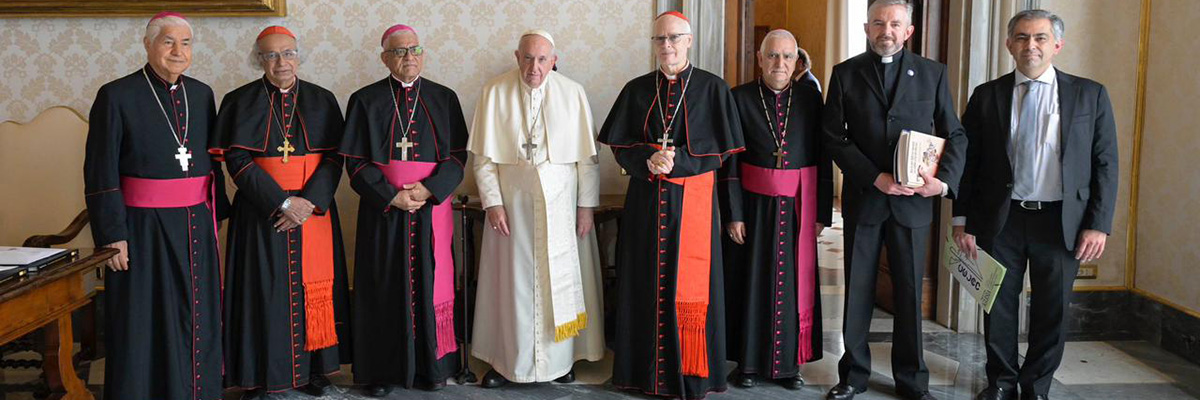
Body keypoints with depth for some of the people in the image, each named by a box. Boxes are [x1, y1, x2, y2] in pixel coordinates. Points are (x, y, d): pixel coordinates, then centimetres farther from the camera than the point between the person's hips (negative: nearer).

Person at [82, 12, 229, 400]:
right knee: (143, 323, 4)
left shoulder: (202, 94, 8)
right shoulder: (117, 95, -7)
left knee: (197, 319, 10)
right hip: (143, 228, -4)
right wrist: (112, 235, -13)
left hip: (196, 226, 5)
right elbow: (100, 174, -8)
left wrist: (216, 216, 10)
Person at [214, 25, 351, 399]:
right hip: (260, 212, -2)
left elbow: (333, 158, 0)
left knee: (313, 288, 5)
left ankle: (313, 368, 18)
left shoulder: (322, 100, 6)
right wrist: (282, 203, -16)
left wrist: (309, 202, -14)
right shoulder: (239, 101, 1)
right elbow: (238, 160, -7)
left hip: (314, 209, 2)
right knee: (264, 292, 0)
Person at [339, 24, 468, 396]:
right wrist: (392, 197, -13)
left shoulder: (444, 98, 6)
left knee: (431, 286, 4)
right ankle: (382, 369, 13)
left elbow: (457, 156, 2)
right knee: (385, 289, 3)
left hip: (432, 208, 1)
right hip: (383, 210, -1)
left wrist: (429, 190, -13)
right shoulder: (365, 100, 2)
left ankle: (432, 365, 15)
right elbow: (356, 163, -1)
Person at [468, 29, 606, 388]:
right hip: (512, 202, 0)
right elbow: (483, 157, -2)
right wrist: (493, 203, -7)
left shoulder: (572, 94, -4)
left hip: (560, 202, 0)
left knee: (560, 279, 7)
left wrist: (586, 206, -3)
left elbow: (587, 156, -1)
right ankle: (507, 360, 17)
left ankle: (561, 359, 20)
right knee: (512, 281, 5)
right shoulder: (495, 93, -4)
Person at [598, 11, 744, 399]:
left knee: (690, 287, 0)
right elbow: (620, 146, 6)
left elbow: (720, 150, -2)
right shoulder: (637, 90, 8)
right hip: (645, 202, 3)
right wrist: (648, 161, -13)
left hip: (692, 202, -2)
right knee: (646, 284, 6)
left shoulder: (713, 89, 0)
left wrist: (676, 160, -14)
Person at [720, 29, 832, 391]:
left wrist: (822, 212, -3)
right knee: (751, 283, 6)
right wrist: (734, 214, -9)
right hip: (754, 205, -1)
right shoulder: (740, 98, -3)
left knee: (793, 284, 7)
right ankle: (749, 362, 18)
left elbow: (823, 158, 1)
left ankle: (789, 362, 19)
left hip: (797, 207, 1)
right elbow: (730, 161, -4)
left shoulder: (810, 97, 2)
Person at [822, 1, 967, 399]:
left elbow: (954, 134, 5)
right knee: (858, 291, 6)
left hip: (913, 199, 1)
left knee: (910, 291, 7)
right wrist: (875, 177, -13)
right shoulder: (845, 73, 3)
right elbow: (835, 137, -3)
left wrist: (944, 179, -12)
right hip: (863, 197, 0)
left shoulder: (933, 73, 5)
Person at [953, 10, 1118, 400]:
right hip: (1000, 220, 1)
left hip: (1061, 222, 0)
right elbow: (968, 161, 3)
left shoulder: (1089, 94, 1)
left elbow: (1105, 164, 0)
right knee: (998, 305, 10)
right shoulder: (987, 96, 3)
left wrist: (1098, 224, -6)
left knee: (1051, 311, 9)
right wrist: (962, 220, -2)